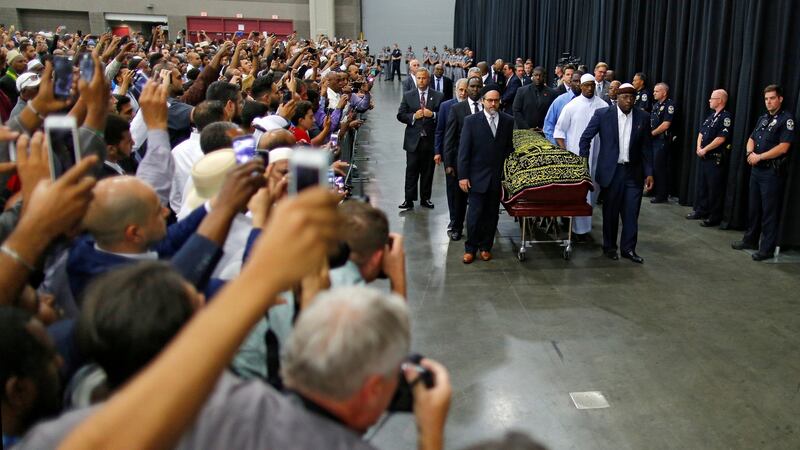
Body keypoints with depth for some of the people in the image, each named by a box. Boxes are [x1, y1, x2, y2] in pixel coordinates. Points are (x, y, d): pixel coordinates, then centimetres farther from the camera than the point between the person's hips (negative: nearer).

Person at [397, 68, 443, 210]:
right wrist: (414, 116, -14)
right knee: (411, 170, 1)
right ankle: (409, 199, 6)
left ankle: (425, 198, 19)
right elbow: (400, 115, 3)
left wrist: (433, 115, -15)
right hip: (413, 139, 0)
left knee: (428, 171, 8)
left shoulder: (438, 96, 4)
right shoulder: (408, 96, 5)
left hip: (430, 139, 0)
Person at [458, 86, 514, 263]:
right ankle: (470, 248, 13)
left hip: (498, 177, 3)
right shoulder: (471, 121, -4)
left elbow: (509, 148, 10)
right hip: (477, 176, -2)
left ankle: (485, 247, 23)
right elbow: (463, 150, -4)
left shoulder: (508, 121, 4)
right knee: (475, 214, -2)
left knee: (492, 214, 9)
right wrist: (463, 176, -8)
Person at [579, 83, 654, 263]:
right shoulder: (602, 114, -5)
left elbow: (645, 147, 5)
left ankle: (628, 248, 14)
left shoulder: (642, 117, 2)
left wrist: (649, 172, 2)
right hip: (611, 171, -2)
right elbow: (586, 138, 1)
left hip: (634, 172, 2)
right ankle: (609, 247, 23)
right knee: (610, 211, 9)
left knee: (631, 212, 3)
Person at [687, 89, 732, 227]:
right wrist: (699, 147, 0)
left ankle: (715, 217, 4)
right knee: (701, 185, 14)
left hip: (716, 159, -9)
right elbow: (701, 133, 17)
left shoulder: (726, 117, -12)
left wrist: (705, 149, -14)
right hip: (704, 157, 9)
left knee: (714, 189, -3)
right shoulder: (711, 116, 16)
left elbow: (721, 138, -19)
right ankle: (700, 211, 25)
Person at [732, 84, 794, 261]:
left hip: (773, 171, -8)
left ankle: (767, 248, 3)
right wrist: (750, 152, -6)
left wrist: (759, 157, -16)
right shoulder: (762, 119, 15)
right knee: (753, 207, 15)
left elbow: (783, 147, -17)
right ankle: (750, 240, 27)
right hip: (756, 169, 8)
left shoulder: (786, 119, -9)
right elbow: (751, 139, 16)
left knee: (770, 211, -2)